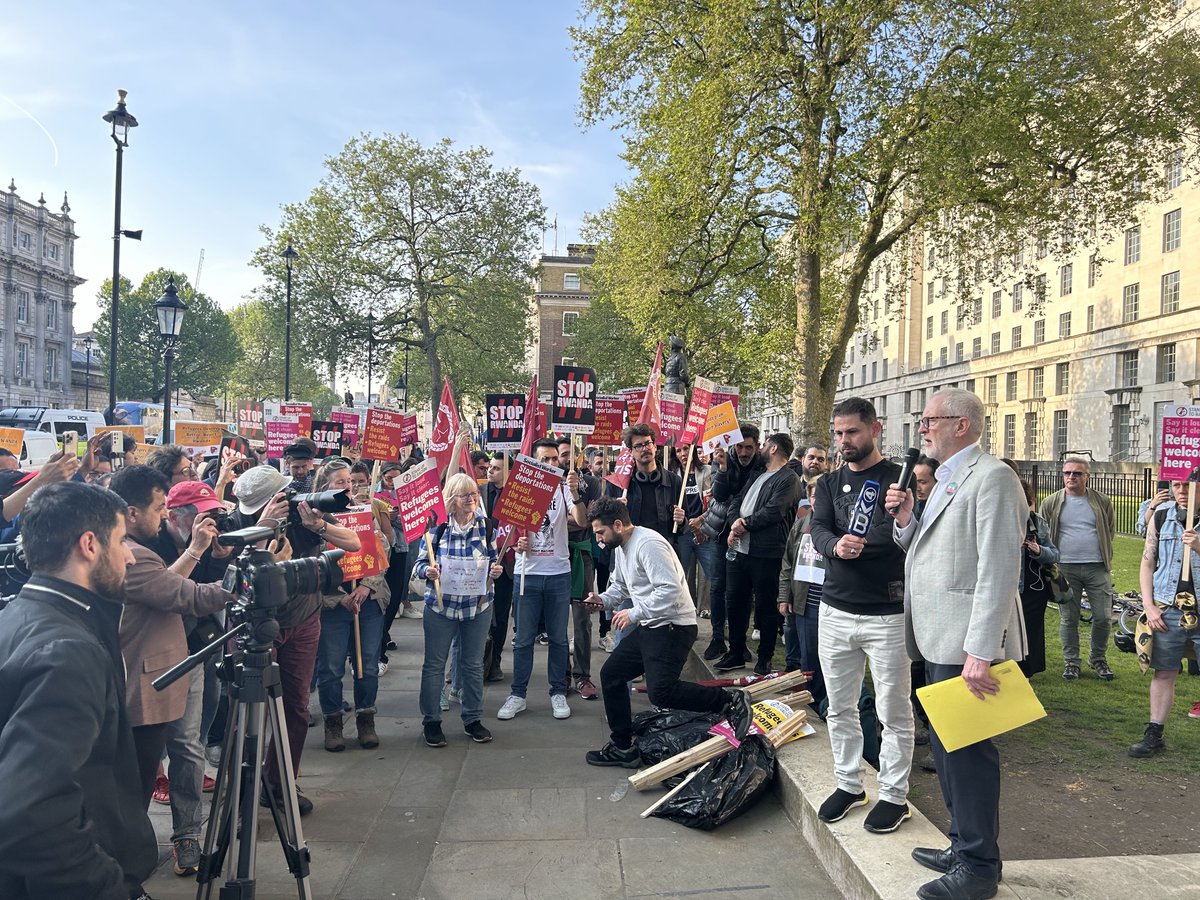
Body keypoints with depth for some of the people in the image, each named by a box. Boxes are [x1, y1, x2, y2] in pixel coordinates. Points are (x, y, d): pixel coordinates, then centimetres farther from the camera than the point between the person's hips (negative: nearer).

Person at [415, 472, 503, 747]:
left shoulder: (486, 526, 0)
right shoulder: (436, 525, -7)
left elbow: (494, 561, 10)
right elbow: (421, 563, -2)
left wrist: (496, 571, -11)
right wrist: (428, 571, -23)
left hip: (478, 605, 2)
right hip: (440, 605, -2)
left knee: (473, 664, 12)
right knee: (434, 664, 7)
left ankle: (473, 719, 26)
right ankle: (431, 721, 21)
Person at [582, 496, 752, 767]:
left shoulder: (648, 544, -21)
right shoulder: (621, 547, 12)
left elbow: (670, 590, -29)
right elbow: (620, 585, 26)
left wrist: (634, 614, -23)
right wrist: (603, 600, 5)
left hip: (673, 627, -11)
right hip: (648, 628, 11)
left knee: (661, 692, -23)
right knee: (610, 674, 10)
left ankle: (731, 701, -6)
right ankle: (623, 748, 22)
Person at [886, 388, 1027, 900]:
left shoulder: (991, 477, -14)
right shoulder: (946, 480, 17)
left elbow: (998, 571, -21)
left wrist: (981, 653, -24)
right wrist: (904, 520, 1)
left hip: (967, 645, -10)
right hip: (938, 641, 10)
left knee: (967, 750, 0)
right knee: (945, 745, 18)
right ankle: (963, 844, 33)